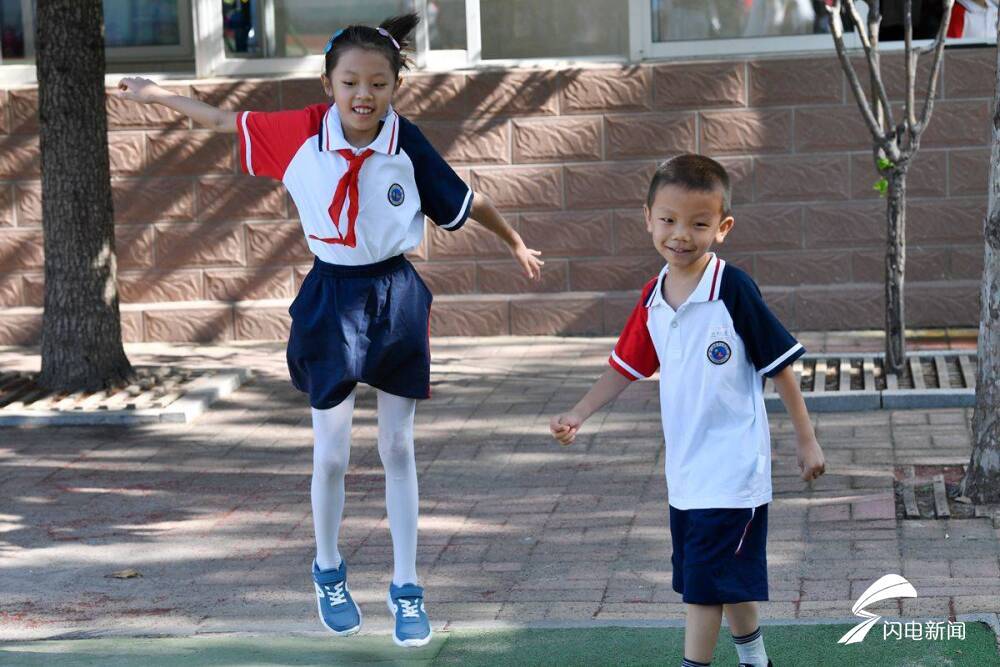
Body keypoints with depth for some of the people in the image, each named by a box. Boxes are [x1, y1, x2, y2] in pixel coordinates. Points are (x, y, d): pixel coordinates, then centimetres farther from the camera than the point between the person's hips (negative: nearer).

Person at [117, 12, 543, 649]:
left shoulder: (407, 143, -12)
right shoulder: (300, 133, -10)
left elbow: (466, 202, 1)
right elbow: (227, 121, 4)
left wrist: (518, 244, 12)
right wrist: (158, 94, 11)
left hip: (397, 297, 0)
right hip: (331, 296, 0)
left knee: (398, 448, 9)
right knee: (331, 453, 7)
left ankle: (406, 587, 19)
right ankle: (329, 572, 31)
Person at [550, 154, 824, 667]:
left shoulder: (733, 291, -16)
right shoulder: (653, 298, 3)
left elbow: (780, 365, -10)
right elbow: (627, 365, 15)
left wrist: (806, 439, -6)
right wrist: (579, 414, 7)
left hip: (730, 467, -7)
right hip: (685, 468, 7)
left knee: (704, 583, -7)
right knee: (728, 579, 19)